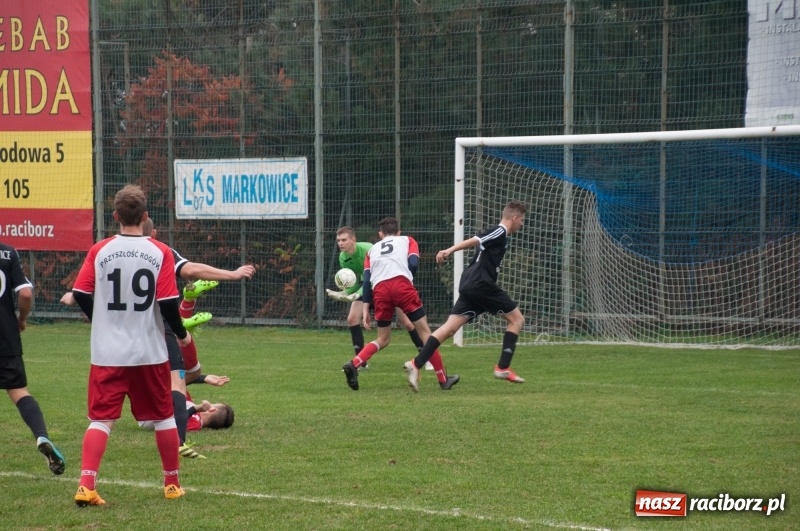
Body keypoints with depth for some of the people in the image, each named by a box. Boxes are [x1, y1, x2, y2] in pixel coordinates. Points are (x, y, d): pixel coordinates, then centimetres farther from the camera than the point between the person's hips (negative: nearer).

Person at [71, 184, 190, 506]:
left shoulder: (99, 251, -3)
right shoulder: (160, 253, -6)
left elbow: (80, 294, -2)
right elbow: (168, 302, -10)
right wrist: (181, 334, 7)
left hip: (108, 353, 0)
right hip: (150, 352, 0)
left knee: (101, 419, 1)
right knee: (163, 417, 16)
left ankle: (86, 485, -15)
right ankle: (172, 484, 25)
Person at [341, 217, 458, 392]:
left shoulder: (373, 249, 31)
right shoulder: (407, 240, 25)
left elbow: (366, 280, 18)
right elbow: (413, 264, 6)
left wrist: (365, 309, 14)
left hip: (379, 290, 3)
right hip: (401, 284, -3)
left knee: (383, 339, 17)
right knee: (424, 331, 6)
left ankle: (354, 364, -6)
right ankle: (443, 379, 5)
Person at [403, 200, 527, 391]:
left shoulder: (498, 234, 23)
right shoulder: (500, 232, -5)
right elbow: (472, 241, -18)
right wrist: (450, 250, -29)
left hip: (470, 286, 9)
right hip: (481, 284, -9)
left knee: (451, 327, -1)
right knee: (517, 319, 3)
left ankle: (415, 364, -13)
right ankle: (503, 368, 0)